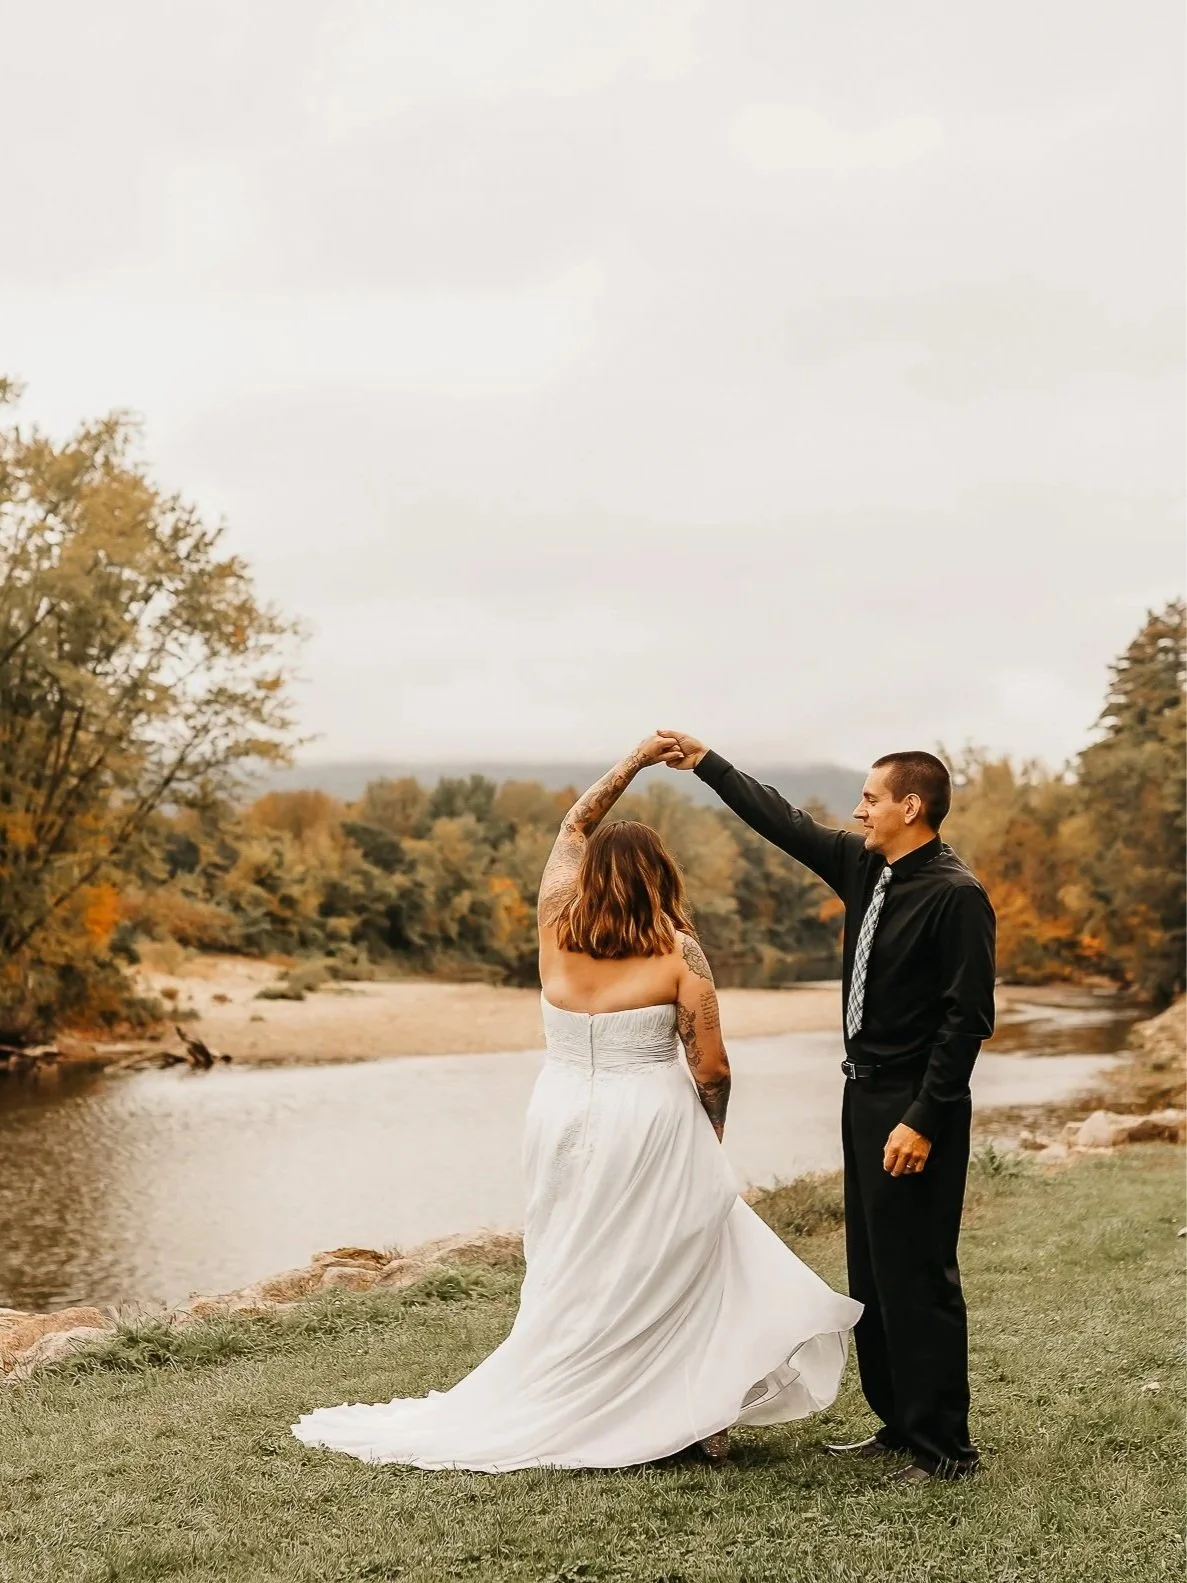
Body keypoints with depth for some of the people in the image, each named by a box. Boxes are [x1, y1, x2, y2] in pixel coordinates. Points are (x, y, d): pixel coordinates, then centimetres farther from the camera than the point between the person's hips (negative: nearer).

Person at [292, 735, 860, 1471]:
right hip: (650, 1126, -4)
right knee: (673, 1268, 8)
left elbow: (573, 829, 17)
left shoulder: (555, 930, 1)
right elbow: (711, 1068, -7)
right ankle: (694, 1415, 12)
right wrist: (709, 1139, 10)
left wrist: (634, 761, 21)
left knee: (580, 1277, 15)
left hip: (564, 1120, 4)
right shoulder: (677, 953, -9)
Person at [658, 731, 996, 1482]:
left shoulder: (956, 894, -17)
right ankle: (899, 1424, 26)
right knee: (872, 1276, 15)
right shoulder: (864, 865, 7)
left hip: (914, 1111, -9)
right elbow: (785, 822, 18)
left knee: (919, 1279, -3)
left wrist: (923, 1121, -20)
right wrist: (707, 762, 21)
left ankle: (945, 1446, 8)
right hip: (865, 1096, 9)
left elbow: (969, 1017, -19)